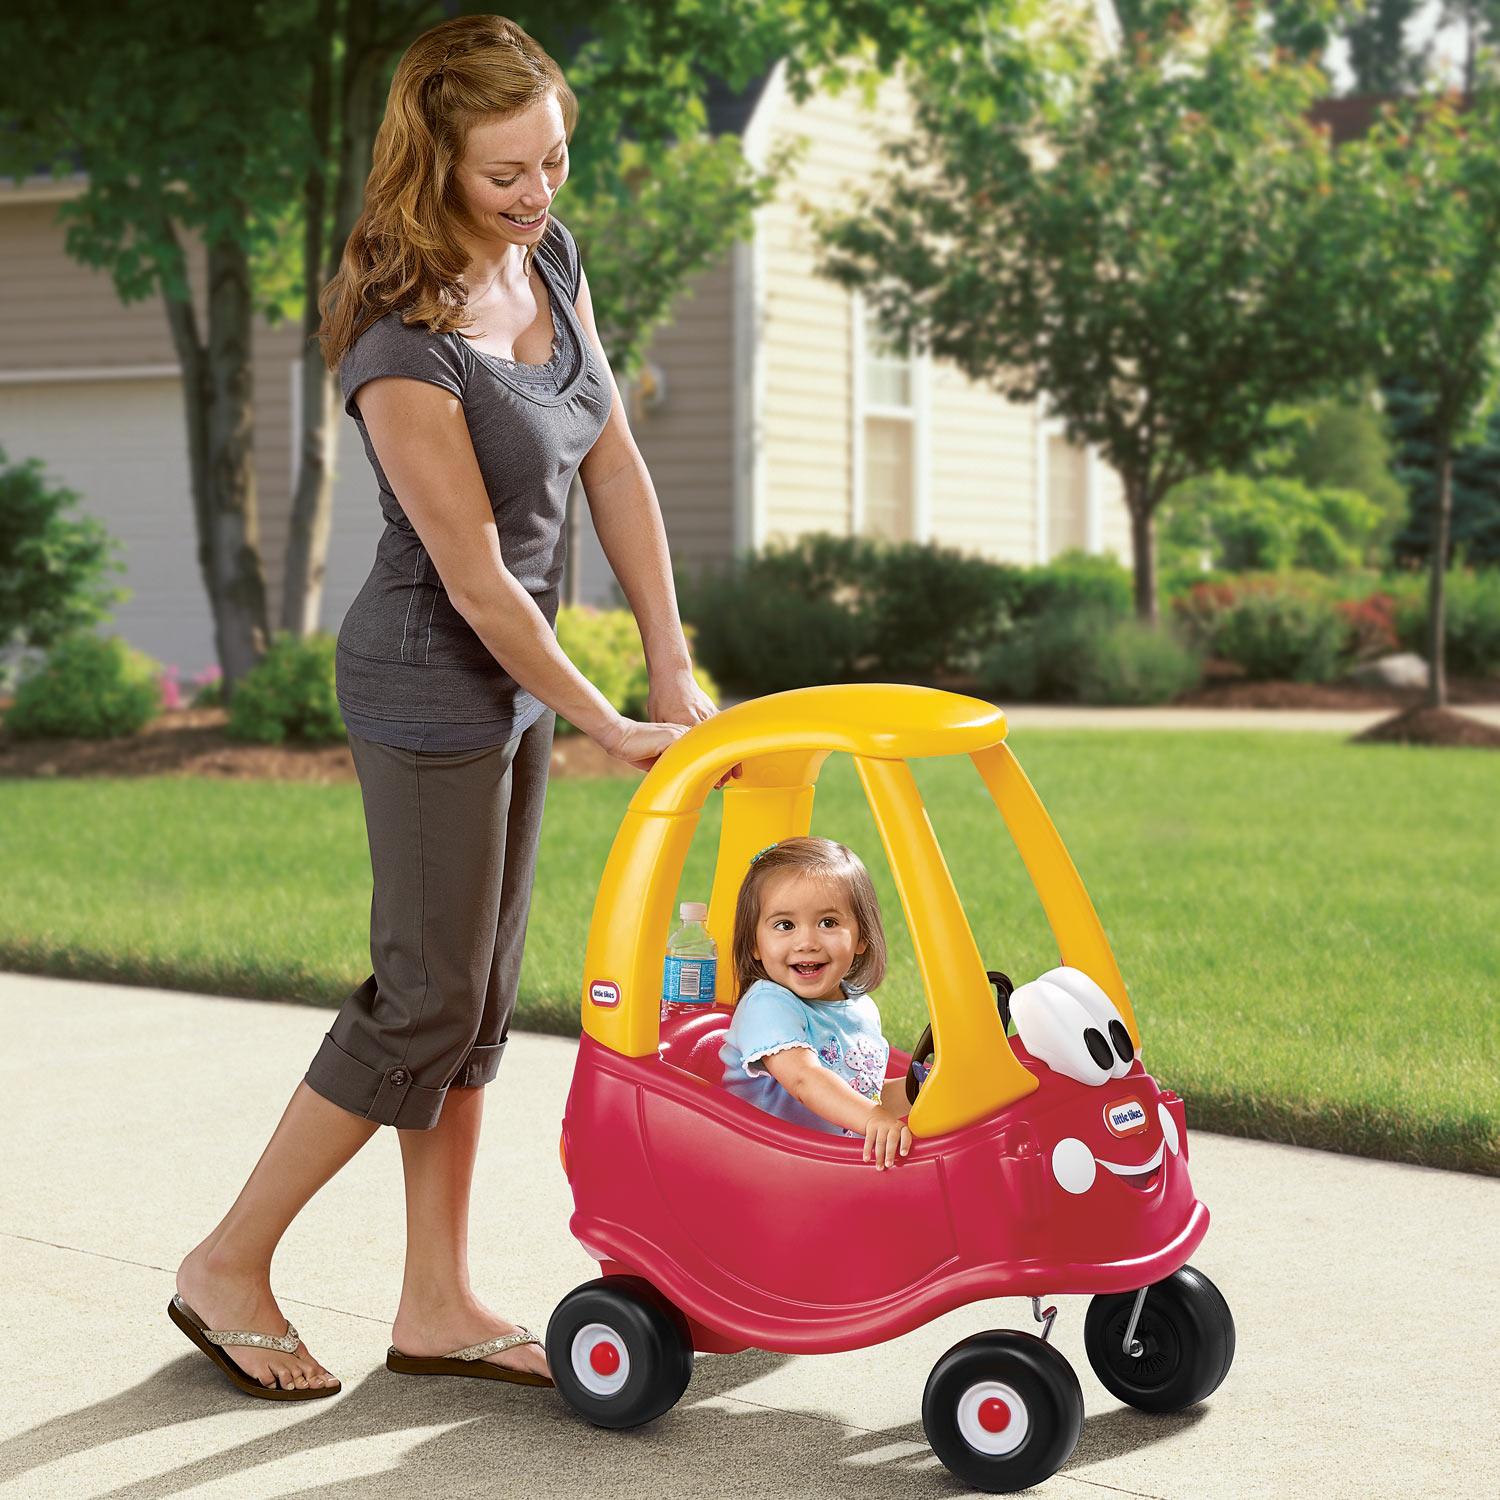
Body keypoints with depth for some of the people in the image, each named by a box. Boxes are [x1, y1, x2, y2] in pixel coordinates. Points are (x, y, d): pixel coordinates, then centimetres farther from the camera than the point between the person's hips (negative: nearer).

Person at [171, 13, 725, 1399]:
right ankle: (228, 1268, 12)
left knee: (480, 1002, 11)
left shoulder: (550, 259, 0)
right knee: (426, 1002, -2)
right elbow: (476, 580, -21)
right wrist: (608, 727, -14)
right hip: (430, 682, -8)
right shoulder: (405, 350, -26)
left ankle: (438, 1306, 19)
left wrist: (674, 670, 2)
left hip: (511, 673, 8)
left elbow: (616, 472, 3)